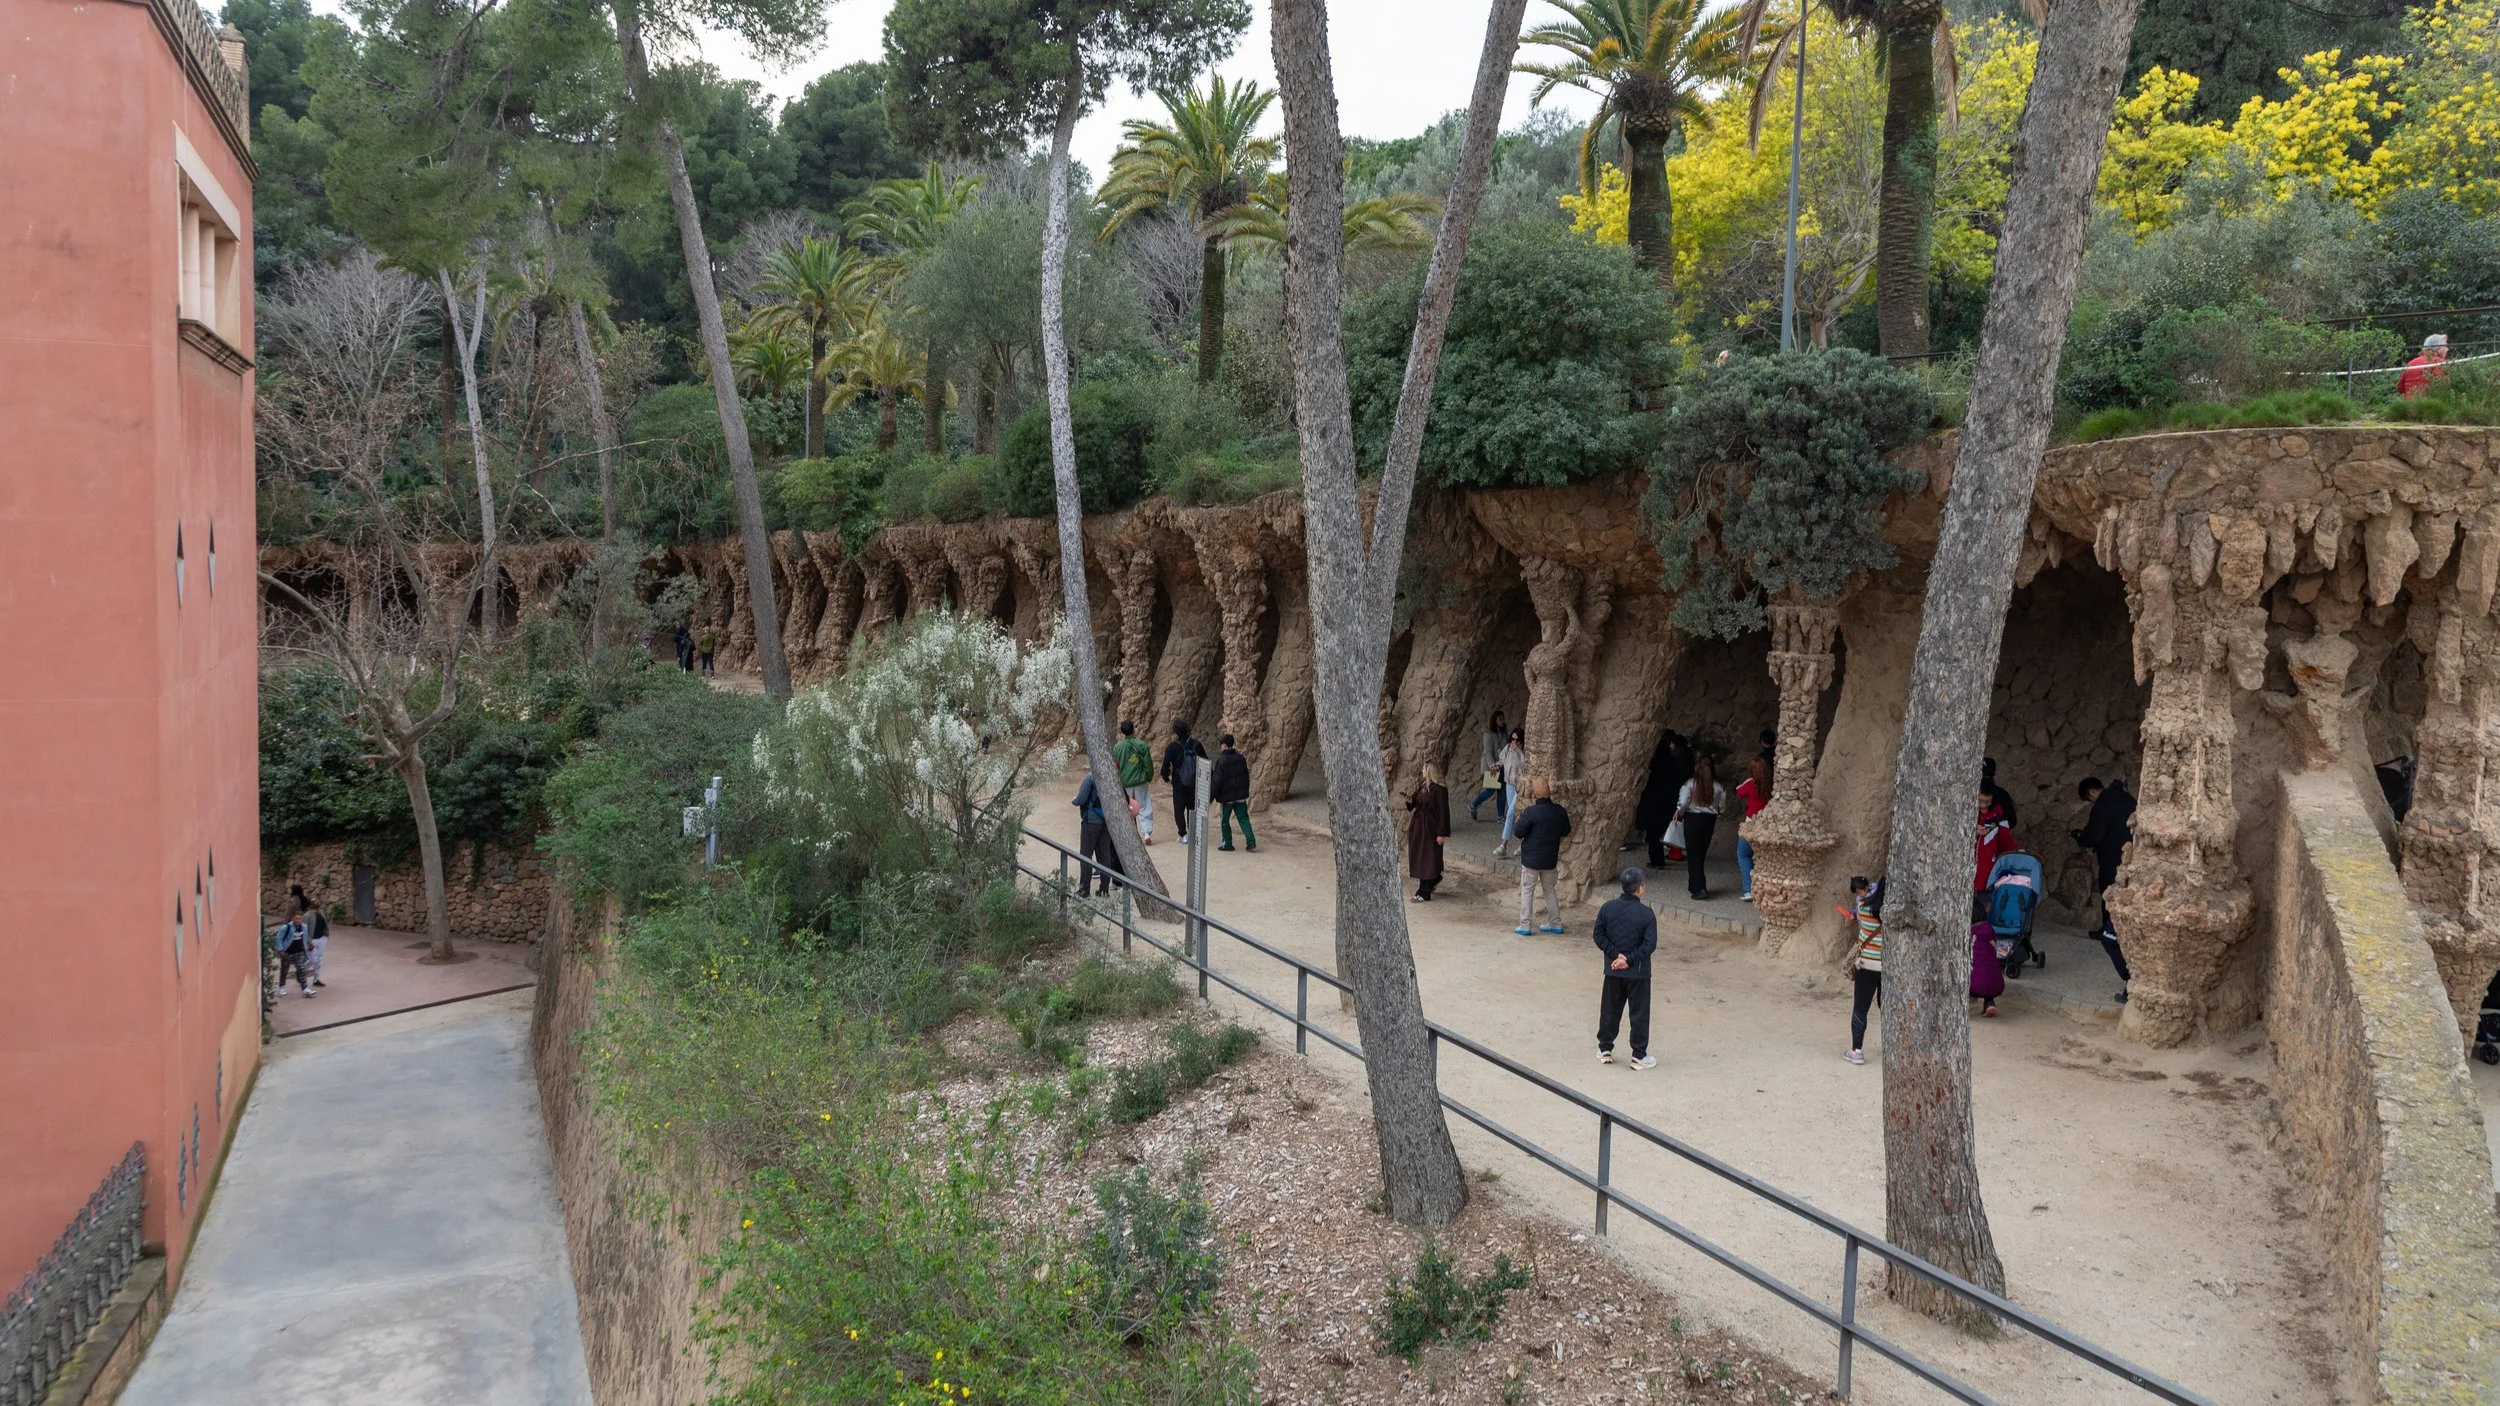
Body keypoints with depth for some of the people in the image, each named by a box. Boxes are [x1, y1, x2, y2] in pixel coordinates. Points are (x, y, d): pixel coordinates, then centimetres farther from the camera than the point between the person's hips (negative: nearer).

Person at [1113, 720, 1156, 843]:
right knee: (1145, 808, 4)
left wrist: (1118, 781, 19)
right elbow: (1148, 764, -4)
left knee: (1128, 809, 12)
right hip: (1141, 781, -1)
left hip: (1125, 783, 2)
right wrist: (1149, 777, 13)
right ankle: (1147, 832, -9)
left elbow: (1115, 766, 6)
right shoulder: (1142, 745, -9)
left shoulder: (1117, 747, -3)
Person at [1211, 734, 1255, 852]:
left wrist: (1210, 797, -9)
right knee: (1244, 819, 7)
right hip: (1241, 795, 6)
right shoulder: (1241, 758, 5)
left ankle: (1227, 843, 16)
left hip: (1226, 796, -6)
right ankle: (1251, 843, -1)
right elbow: (1246, 776, 14)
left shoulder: (1221, 760, -15)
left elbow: (1216, 781, -15)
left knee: (1225, 821, 10)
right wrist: (1245, 791, 24)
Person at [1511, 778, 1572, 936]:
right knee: (1550, 889, 19)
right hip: (1550, 858, 5)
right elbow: (1566, 831, 8)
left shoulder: (1531, 812, -21)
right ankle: (1556, 923, 22)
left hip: (1531, 858, -5)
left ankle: (1524, 925, 3)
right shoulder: (1559, 811, -4)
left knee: (1527, 890, 4)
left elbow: (1519, 832, -15)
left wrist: (1518, 816, 0)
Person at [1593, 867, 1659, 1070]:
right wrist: (1630, 959, -12)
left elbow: (1598, 935, -4)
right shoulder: (1646, 914, -13)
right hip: (1638, 973, -3)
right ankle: (1639, 1056, 11)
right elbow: (1650, 944, -17)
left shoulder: (1608, 908, -3)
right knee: (1639, 1013, 7)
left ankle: (1605, 1049, 24)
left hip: (1613, 971, 3)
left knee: (1610, 1009, 16)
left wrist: (1616, 954, -6)